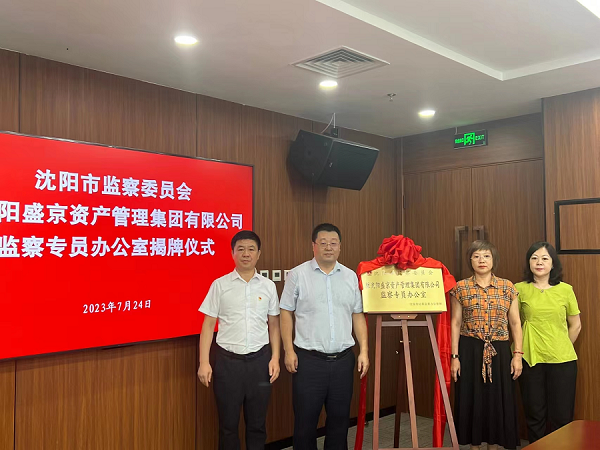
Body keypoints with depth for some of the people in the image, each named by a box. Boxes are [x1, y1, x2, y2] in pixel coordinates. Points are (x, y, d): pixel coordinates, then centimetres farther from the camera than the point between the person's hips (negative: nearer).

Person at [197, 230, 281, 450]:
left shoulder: (268, 286, 3)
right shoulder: (220, 284, -2)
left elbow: (274, 325, 8)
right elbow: (208, 325, -1)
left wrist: (275, 358, 1)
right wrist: (204, 362, -6)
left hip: (259, 359, 2)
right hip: (227, 360, -1)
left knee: (257, 423, 13)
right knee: (228, 424, 10)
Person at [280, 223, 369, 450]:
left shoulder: (351, 276, 7)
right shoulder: (298, 274, -3)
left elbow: (358, 316, 10)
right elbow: (286, 313, -1)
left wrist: (364, 350, 3)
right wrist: (289, 350, -7)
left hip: (343, 359, 3)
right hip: (308, 359, -3)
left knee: (339, 417, 12)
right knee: (306, 419, 6)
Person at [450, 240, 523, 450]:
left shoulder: (507, 287, 2)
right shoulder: (460, 288, 0)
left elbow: (515, 323, 4)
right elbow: (455, 323, 1)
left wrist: (518, 354, -3)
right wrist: (455, 356, -4)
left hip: (499, 352, 1)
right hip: (470, 351, -1)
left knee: (497, 400, 7)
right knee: (472, 400, 6)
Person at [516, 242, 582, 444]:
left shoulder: (565, 290, 2)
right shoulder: (520, 289, -1)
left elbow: (575, 325, 11)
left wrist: (562, 349, 11)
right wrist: (524, 347, 6)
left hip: (562, 360, 1)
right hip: (530, 359, 0)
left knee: (561, 415, 5)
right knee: (535, 414, 10)